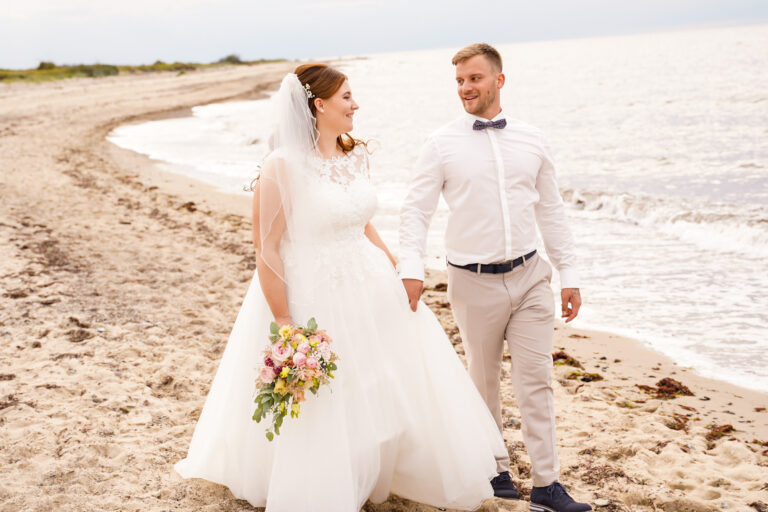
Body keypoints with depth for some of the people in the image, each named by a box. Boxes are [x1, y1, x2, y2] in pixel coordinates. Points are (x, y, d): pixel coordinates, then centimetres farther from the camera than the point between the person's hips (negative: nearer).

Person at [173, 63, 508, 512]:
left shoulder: (356, 156, 3)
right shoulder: (284, 165, -18)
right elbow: (266, 247, -16)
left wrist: (397, 272, 12)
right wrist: (282, 322, -17)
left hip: (369, 290, 7)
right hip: (312, 298, -7)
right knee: (318, 418, 8)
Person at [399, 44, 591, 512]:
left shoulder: (531, 140, 6)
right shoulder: (442, 145, -2)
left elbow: (551, 210, 11)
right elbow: (416, 211, -3)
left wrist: (568, 274, 10)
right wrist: (412, 268, -17)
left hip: (530, 276, 2)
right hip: (475, 282, -2)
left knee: (537, 381, 2)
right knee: (484, 382, 11)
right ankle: (494, 466, 29)